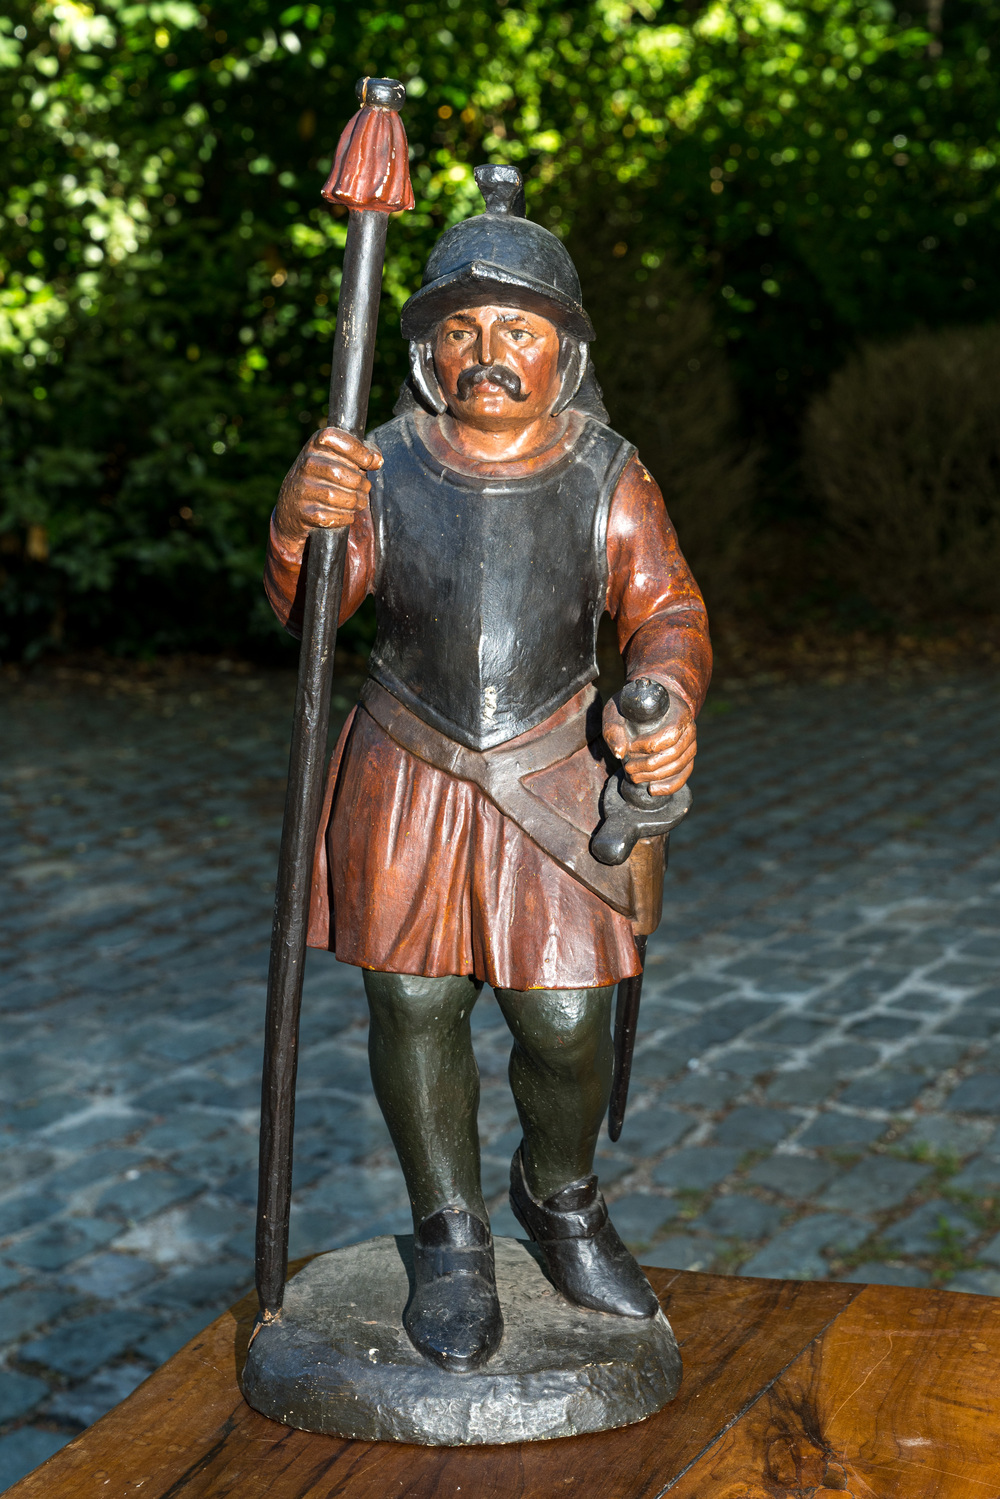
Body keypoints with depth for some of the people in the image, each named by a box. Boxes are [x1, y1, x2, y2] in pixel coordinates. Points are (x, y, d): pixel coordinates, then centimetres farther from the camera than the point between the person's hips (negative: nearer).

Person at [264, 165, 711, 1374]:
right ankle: (450, 1239, 23)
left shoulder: (608, 480, -2)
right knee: (415, 1005, 3)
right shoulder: (385, 470, -2)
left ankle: (560, 1198, 30)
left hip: (555, 784, 0)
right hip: (407, 782, 1)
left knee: (566, 1020, -1)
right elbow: (310, 606, -7)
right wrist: (301, 525, -30)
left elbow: (666, 609, 3)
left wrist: (667, 701, -19)